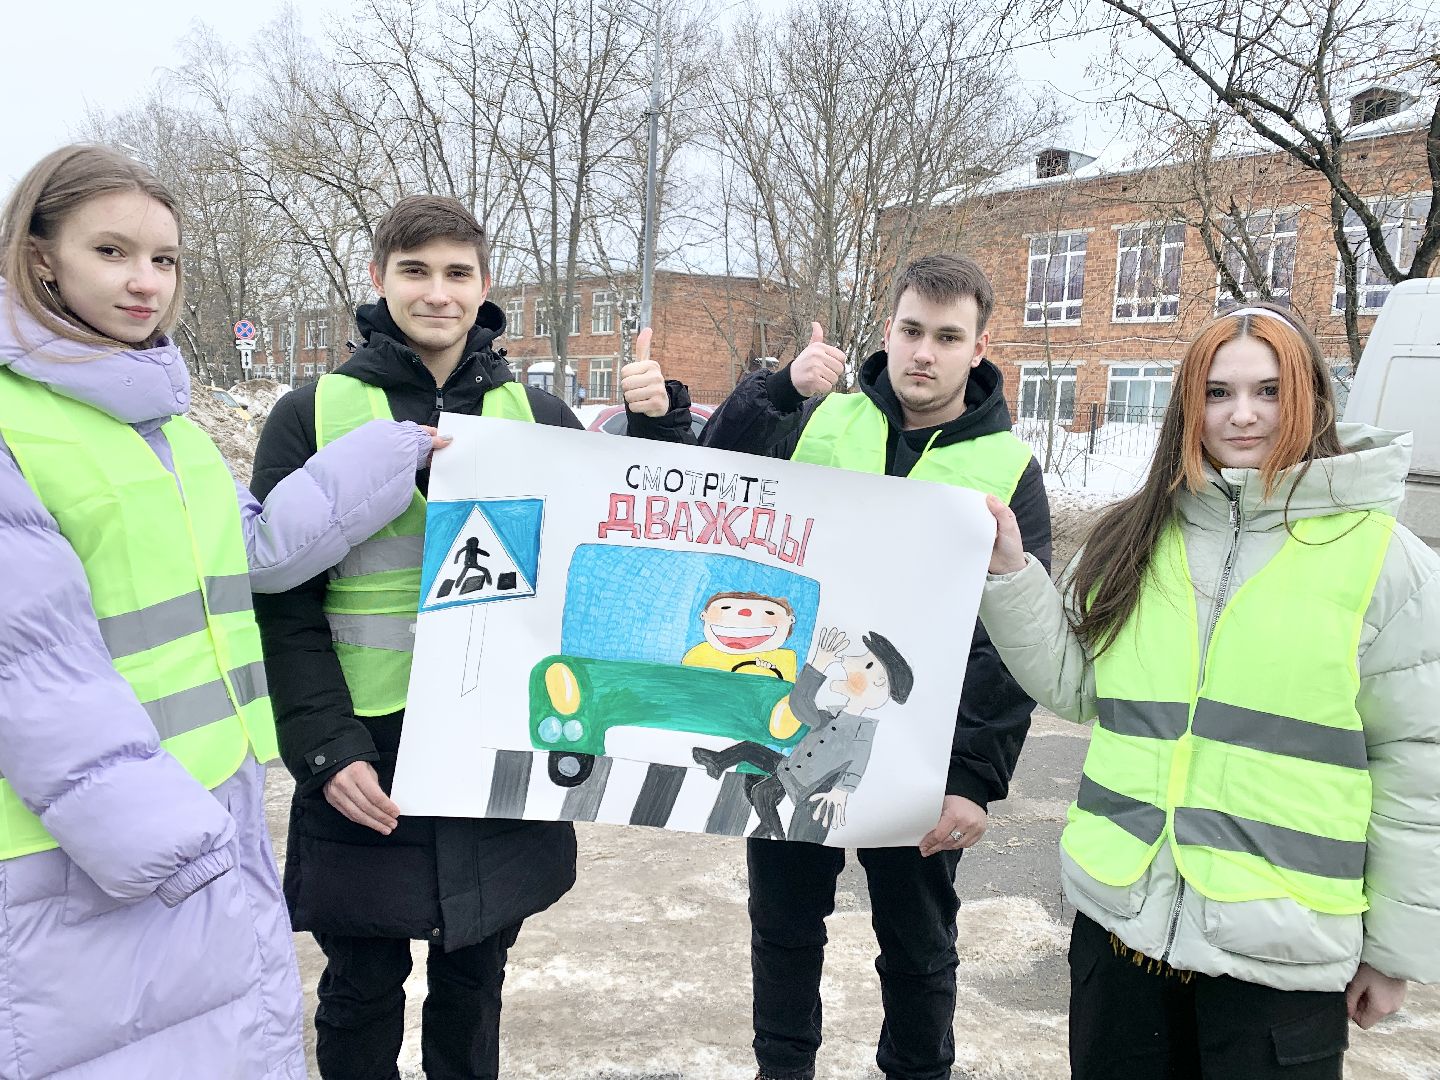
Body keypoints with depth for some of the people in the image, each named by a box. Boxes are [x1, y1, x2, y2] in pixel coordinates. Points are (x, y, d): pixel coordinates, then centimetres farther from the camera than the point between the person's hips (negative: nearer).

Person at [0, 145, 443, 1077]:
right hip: (94, 845, -7)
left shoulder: (158, 410, 12)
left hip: (217, 800, 8)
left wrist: (400, 452, 12)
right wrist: (154, 836, -20)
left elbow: (258, 549, 12)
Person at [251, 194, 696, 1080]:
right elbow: (280, 599, -4)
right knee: (362, 991, 14)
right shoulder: (314, 414, -2)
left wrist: (660, 427, -9)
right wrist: (324, 748, -13)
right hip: (369, 761, -1)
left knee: (475, 980, 18)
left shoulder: (537, 415, 4)